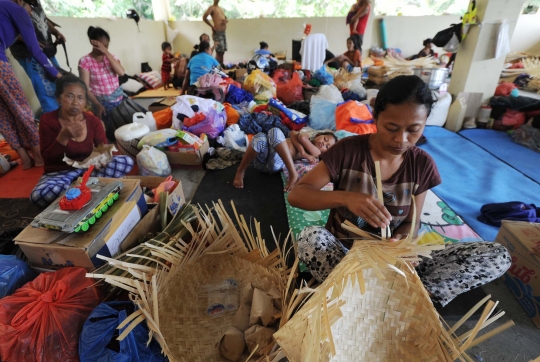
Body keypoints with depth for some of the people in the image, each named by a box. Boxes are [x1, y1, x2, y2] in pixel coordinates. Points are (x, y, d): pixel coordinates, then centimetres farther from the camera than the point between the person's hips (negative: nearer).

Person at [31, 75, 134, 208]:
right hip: (59, 173, -2)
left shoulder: (93, 121, -3)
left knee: (126, 161, -21)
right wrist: (63, 137, -29)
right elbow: (47, 159, -12)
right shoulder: (48, 120, -8)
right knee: (39, 195, -34)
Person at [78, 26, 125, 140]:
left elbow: (121, 72, -15)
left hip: (120, 99, 4)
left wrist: (106, 52, -18)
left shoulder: (110, 57, 6)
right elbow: (86, 87, -11)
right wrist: (97, 105, -23)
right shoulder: (85, 61, -6)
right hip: (103, 103, -4)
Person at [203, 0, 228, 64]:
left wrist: (225, 20, 0)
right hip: (217, 32, -8)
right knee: (219, 52, -11)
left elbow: (226, 18, 24)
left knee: (222, 52, 8)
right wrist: (212, 26, -11)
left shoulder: (220, 8, 22)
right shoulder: (212, 8, -2)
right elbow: (204, 17, -12)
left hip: (223, 32, 8)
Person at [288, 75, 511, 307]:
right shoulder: (347, 150, -14)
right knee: (310, 238, -36)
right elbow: (296, 195, -18)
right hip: (342, 253, -3)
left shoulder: (422, 165, -3)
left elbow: (411, 223, 3)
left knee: (497, 257, -11)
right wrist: (345, 197, -36)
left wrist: (399, 241, -22)